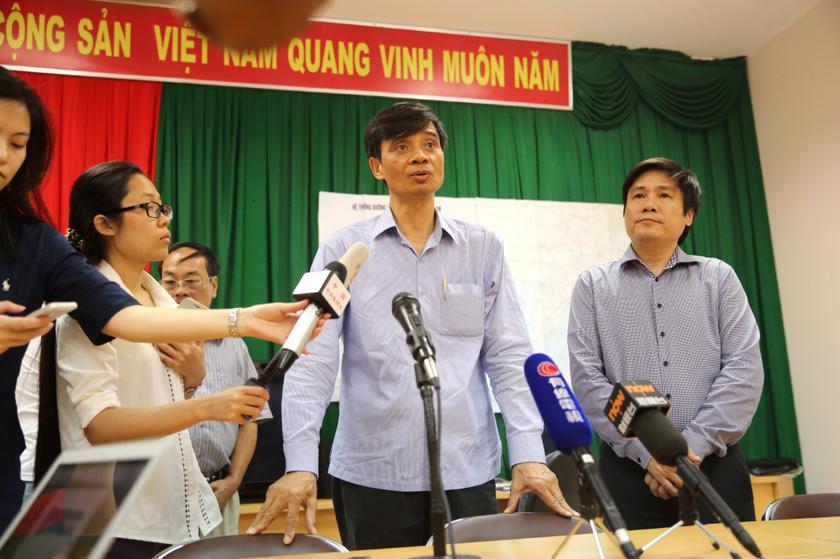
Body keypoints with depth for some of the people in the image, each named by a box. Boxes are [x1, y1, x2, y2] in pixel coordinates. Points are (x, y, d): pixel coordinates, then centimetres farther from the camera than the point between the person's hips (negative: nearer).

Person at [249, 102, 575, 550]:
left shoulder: (483, 249, 5)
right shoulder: (344, 250, 0)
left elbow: (508, 355, 3)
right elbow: (313, 357, -6)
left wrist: (528, 454, -7)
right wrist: (301, 464, -16)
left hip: (468, 471, 1)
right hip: (372, 473, -1)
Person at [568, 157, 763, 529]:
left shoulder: (719, 277, 8)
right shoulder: (593, 285, 6)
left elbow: (745, 369, -2)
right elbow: (586, 380, -4)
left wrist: (693, 445, -13)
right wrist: (647, 450, -13)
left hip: (715, 465, 1)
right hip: (629, 468, 0)